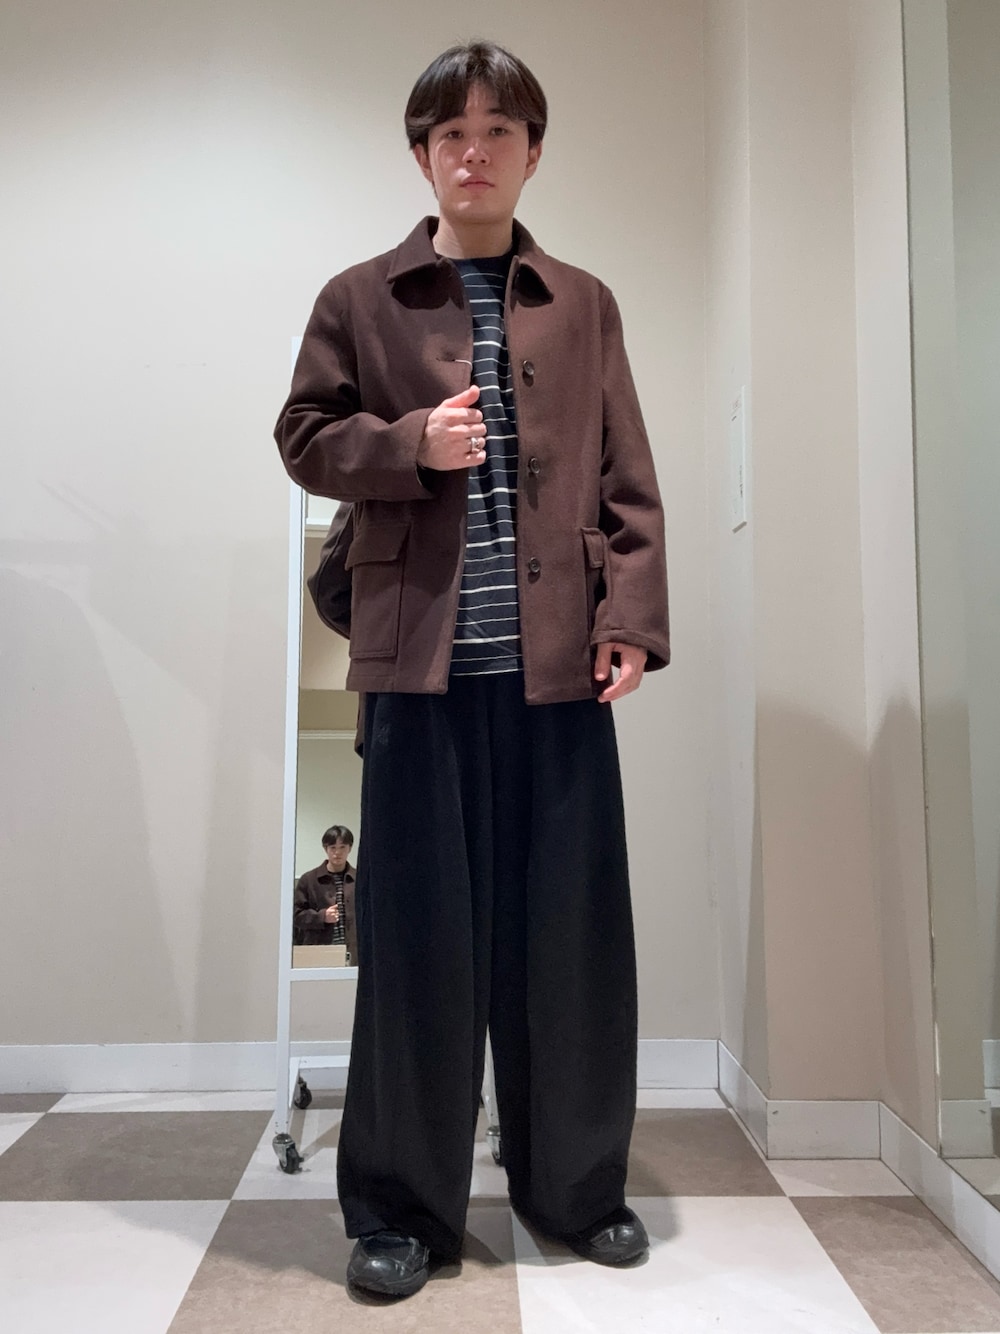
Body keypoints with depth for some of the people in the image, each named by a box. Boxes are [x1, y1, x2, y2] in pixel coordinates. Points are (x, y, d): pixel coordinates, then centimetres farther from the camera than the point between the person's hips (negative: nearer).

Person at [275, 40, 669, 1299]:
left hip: (560, 662, 2)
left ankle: (578, 1186, 28)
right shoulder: (360, 298, 11)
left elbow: (628, 480, 10)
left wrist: (633, 615, -2)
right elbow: (306, 438, 10)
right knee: (419, 931, 3)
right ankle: (401, 1206, 21)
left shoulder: (584, 305, 15)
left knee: (569, 925, 8)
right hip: (421, 657, -1)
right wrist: (409, 443, -9)